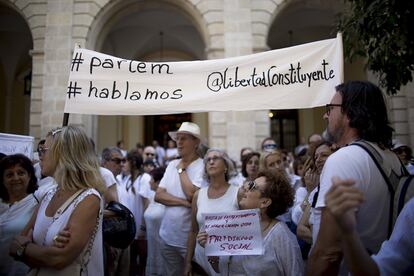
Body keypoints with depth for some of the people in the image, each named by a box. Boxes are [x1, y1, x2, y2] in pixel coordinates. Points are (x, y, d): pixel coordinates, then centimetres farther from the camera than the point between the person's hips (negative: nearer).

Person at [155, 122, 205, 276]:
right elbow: (158, 195, -1)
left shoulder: (203, 166, -12)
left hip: (190, 239, -5)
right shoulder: (172, 164, 5)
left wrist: (181, 170, -12)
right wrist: (184, 202, -16)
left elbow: (192, 195, -24)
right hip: (168, 236, 6)